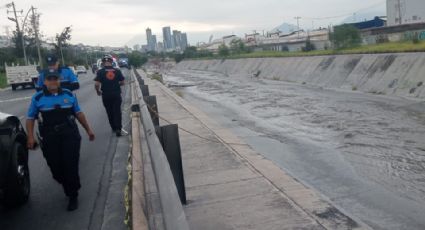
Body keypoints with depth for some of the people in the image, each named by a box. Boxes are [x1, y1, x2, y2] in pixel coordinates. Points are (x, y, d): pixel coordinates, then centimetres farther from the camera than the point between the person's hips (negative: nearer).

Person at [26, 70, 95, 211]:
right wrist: (30, 137, -6)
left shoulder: (69, 95, 9)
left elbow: (78, 113, 14)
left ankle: (73, 196, 12)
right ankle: (69, 187, 32)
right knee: (56, 168, 4)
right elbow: (30, 119, 4)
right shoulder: (38, 98, 3)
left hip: (70, 136, 0)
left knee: (71, 167, -2)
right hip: (50, 140, 0)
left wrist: (88, 130, 13)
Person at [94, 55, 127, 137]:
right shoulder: (117, 71, -2)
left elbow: (96, 84, -15)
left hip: (106, 95, 0)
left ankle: (114, 128, 23)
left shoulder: (100, 72, -8)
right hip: (116, 94, 0)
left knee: (110, 112, 13)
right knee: (117, 111, 4)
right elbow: (122, 82, 3)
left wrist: (98, 91, 4)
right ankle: (118, 129, -5)